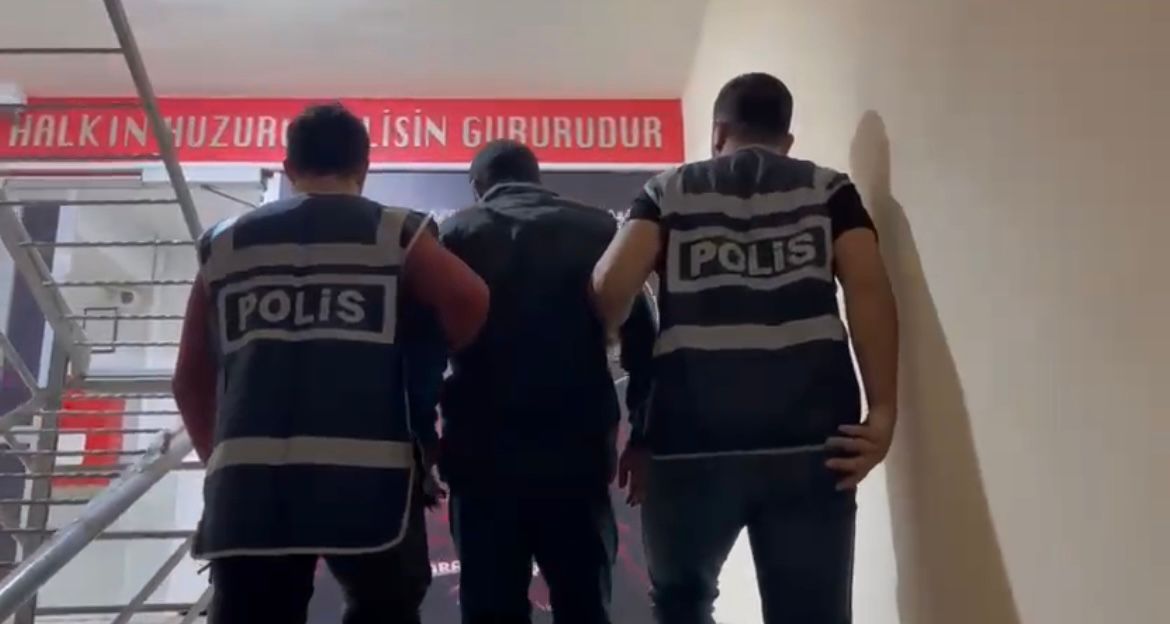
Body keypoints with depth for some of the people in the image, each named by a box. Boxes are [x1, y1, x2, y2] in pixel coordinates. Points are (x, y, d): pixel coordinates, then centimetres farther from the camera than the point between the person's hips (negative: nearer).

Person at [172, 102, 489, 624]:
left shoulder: (224, 244, 16)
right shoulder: (396, 234, 7)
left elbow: (190, 381, 16)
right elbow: (470, 302, -9)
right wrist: (430, 365, 9)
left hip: (249, 479, 3)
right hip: (366, 474, -2)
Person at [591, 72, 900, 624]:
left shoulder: (669, 190, 16)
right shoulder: (828, 188, 18)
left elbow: (610, 285, 0)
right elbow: (868, 286, 0)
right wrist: (882, 411, -4)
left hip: (690, 439, 0)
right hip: (810, 438, 0)